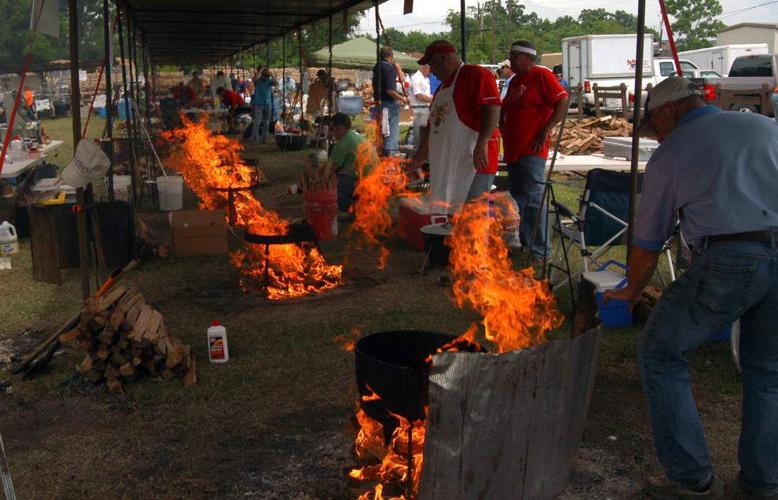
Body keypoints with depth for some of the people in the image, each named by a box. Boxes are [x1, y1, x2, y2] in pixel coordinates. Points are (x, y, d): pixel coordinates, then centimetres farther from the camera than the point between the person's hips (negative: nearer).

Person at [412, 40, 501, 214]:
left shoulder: (476, 75, -4)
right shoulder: (442, 87, 24)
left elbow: (492, 109, -17)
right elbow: (433, 125, 28)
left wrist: (481, 144, -26)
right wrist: (420, 157, 29)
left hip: (474, 160, -9)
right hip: (446, 162, 9)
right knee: (447, 213, 6)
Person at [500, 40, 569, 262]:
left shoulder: (541, 75, -9)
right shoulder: (515, 80, 18)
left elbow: (562, 101, -18)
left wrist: (545, 131, -19)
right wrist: (502, 126, 15)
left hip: (531, 150, -9)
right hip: (513, 150, 9)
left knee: (533, 199, -10)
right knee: (517, 198, 15)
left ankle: (540, 250, -5)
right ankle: (523, 242, 27)